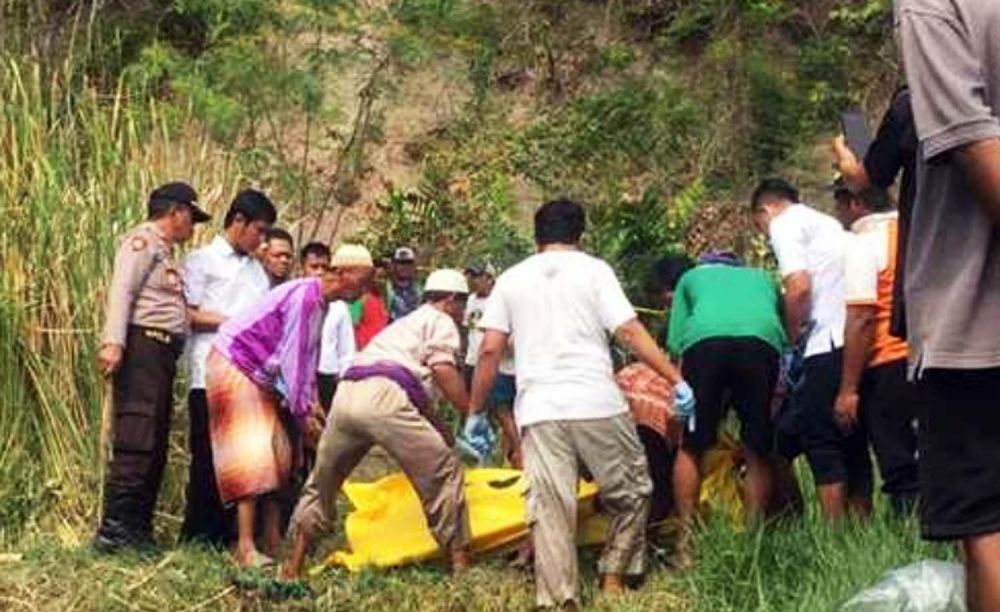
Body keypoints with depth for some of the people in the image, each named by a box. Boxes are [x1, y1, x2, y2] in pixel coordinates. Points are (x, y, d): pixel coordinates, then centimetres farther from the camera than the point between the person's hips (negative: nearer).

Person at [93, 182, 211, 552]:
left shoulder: (163, 250, 24)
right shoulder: (143, 240, -3)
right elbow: (121, 290, -15)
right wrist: (113, 342, -26)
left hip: (161, 354, 10)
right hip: (142, 347, -10)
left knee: (155, 449, 9)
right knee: (134, 445, -13)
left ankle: (138, 530, 13)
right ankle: (113, 531, -14)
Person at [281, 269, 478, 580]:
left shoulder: (406, 323, 39)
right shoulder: (441, 321, 13)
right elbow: (444, 371, -4)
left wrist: (441, 430, 42)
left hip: (347, 394, 8)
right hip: (383, 398, -8)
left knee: (323, 481, 22)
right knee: (444, 473, 4)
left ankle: (293, 567, 24)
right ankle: (459, 562, 5)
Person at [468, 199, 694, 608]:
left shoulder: (511, 279, 14)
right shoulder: (594, 269, 6)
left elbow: (490, 350, 7)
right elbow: (630, 333, -2)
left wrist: (476, 412, 14)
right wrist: (676, 380, 1)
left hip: (539, 410, 2)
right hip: (597, 404, -2)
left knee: (549, 509, -1)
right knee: (631, 493, 17)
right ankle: (613, 578, 19)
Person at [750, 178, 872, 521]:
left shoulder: (784, 224, 1)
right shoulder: (828, 223, 27)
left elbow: (799, 287, -12)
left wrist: (791, 337, 0)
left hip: (831, 343, -8)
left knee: (822, 442, -2)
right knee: (854, 443, 13)